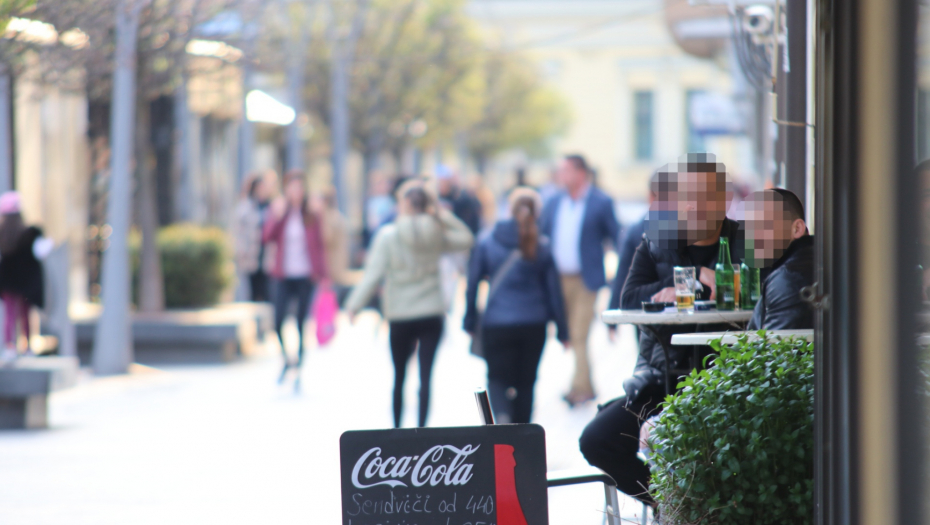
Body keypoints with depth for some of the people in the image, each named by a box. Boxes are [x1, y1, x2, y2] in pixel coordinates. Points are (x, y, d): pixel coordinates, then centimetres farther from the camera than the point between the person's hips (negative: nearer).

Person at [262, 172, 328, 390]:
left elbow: (319, 246, 4)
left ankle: (299, 371, 12)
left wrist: (323, 275, -1)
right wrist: (277, 216, -19)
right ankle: (286, 359, 10)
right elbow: (268, 236, -6)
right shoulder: (279, 210, 5)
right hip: (284, 276, 0)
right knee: (278, 321, -14)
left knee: (302, 324, 3)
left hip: (305, 276, 0)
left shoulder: (311, 215, 4)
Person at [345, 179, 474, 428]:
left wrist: (354, 305, -7)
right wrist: (441, 211, 8)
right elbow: (466, 238, 17)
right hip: (432, 314, 1)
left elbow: (374, 274, -14)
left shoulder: (388, 235, -11)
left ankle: (396, 429, 20)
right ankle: (421, 428, -6)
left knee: (399, 376, 14)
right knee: (425, 376, -1)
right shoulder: (436, 233, -1)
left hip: (400, 317, -1)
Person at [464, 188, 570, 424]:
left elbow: (472, 283, -2)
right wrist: (562, 331, 8)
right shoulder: (542, 246, -2)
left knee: (497, 378, 9)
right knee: (525, 382, 13)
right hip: (533, 325, 1)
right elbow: (553, 290, 1)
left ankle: (501, 414, -22)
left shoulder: (487, 242, -4)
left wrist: (470, 322, 7)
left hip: (496, 325, -1)